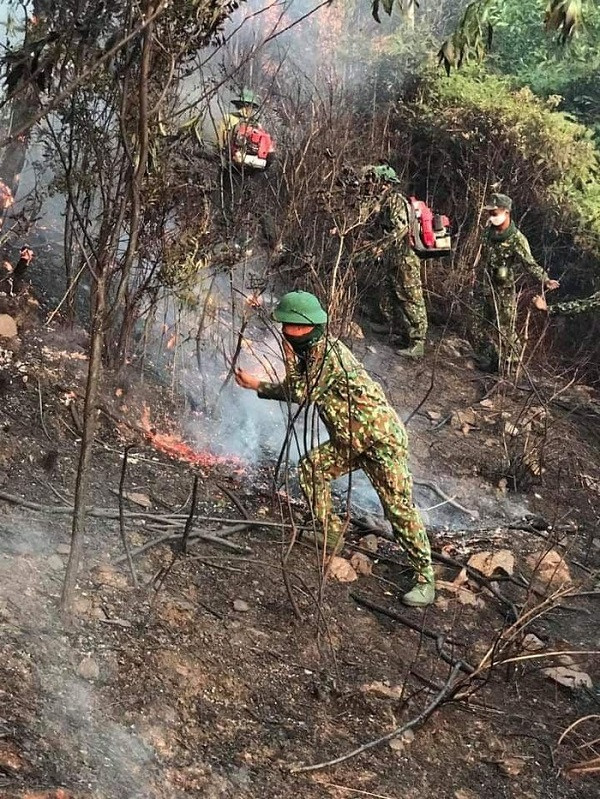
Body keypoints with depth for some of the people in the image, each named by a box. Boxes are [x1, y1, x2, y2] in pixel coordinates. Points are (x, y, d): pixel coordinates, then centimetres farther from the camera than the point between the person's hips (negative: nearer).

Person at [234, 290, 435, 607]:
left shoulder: (327, 352, -21)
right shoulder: (310, 351, 9)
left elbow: (302, 394, -20)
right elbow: (295, 391, 18)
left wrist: (290, 357, -12)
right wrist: (256, 385, 13)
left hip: (382, 437, -10)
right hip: (350, 439, 10)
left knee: (398, 506, -10)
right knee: (310, 468, 9)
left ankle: (425, 578, -5)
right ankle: (333, 534, 23)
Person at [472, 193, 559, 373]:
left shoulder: (516, 239, -17)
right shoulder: (489, 233, 4)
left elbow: (530, 263, -24)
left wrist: (545, 280, -40)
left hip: (504, 291, -6)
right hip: (484, 289, 6)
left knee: (504, 330, 2)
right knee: (480, 329, 12)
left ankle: (509, 364, 17)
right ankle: (486, 361, 27)